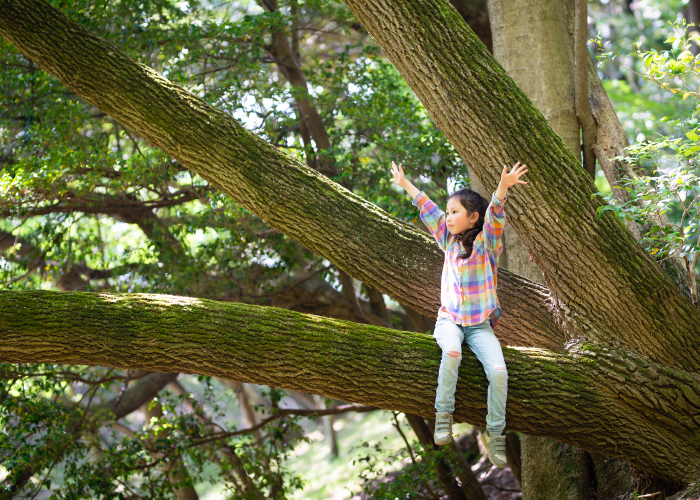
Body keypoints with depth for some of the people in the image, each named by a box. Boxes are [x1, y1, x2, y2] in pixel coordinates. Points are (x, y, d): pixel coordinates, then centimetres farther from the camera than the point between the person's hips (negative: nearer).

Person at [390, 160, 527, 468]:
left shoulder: (486, 242, -3)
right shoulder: (449, 240, 11)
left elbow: (494, 216, -22)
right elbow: (428, 210, 19)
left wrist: (503, 188, -41)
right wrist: (404, 183, 26)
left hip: (480, 324, -2)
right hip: (450, 319, 3)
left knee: (498, 372, -24)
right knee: (452, 352, -33)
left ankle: (494, 433, -7)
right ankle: (443, 414, -20)